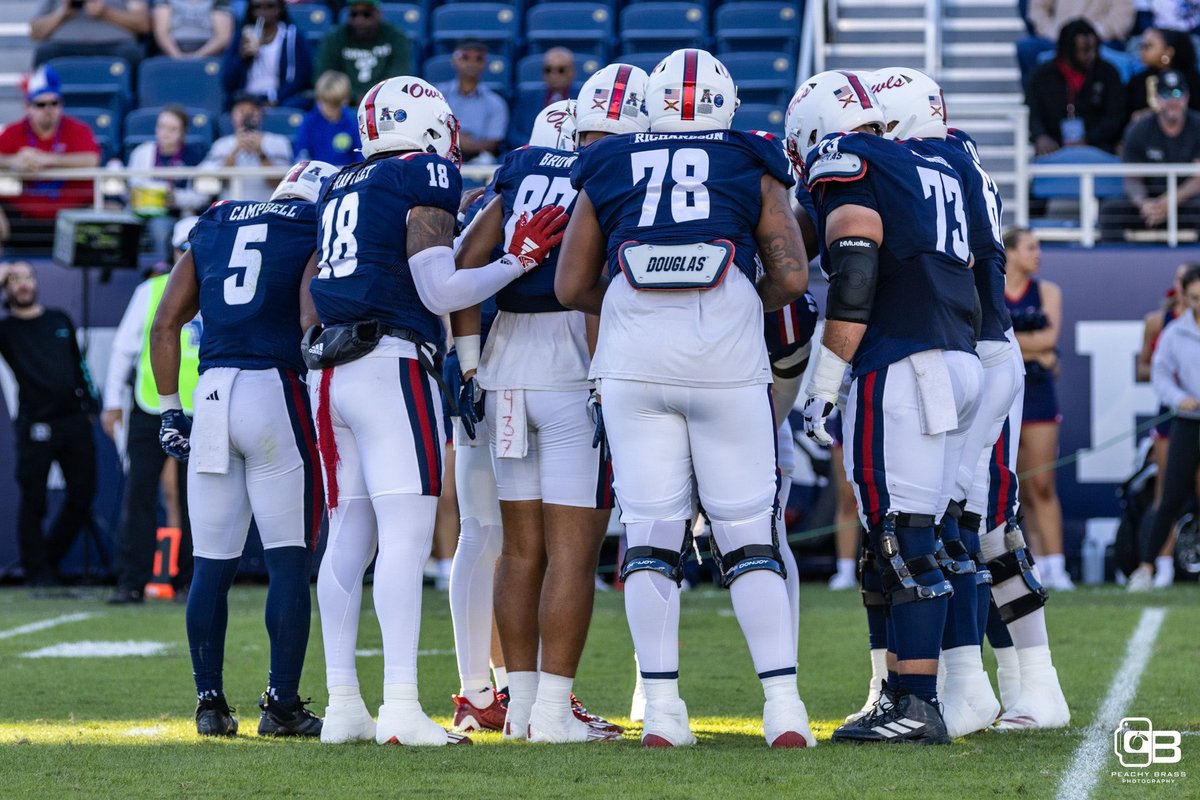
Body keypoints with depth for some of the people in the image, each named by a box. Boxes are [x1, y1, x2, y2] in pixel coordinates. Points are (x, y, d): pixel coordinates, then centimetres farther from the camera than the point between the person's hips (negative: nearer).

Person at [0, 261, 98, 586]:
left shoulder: (59, 320, 17)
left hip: (75, 419, 4)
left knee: (83, 493, 4)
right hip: (36, 424, -4)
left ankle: (51, 560, 19)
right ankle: (36, 569, 7)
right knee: (33, 499, -4)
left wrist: (90, 407, 16)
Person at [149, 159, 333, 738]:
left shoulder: (212, 228, 19)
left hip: (211, 394, 5)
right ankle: (282, 705, -2)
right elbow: (313, 322, -11)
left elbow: (165, 324, 14)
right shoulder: (320, 234, 4)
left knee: (212, 563, 8)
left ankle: (210, 704, 9)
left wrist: (170, 410, 18)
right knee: (290, 560, 0)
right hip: (277, 391, -4)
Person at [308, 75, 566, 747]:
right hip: (391, 363, -8)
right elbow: (440, 293, -9)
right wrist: (520, 259, -4)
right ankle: (401, 709, -19)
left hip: (330, 366, 8)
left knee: (351, 536, 10)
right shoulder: (426, 176, -3)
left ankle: (344, 705, 10)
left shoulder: (343, 188, 20)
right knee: (407, 534, -11)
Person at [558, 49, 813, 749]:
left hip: (636, 358, 1)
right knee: (750, 535, 3)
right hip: (729, 357, -1)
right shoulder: (752, 167, 11)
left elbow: (571, 287, 17)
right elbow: (791, 277, 3)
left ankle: (662, 708, 0)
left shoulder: (610, 171, 15)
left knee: (650, 533, 4)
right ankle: (784, 707, -2)